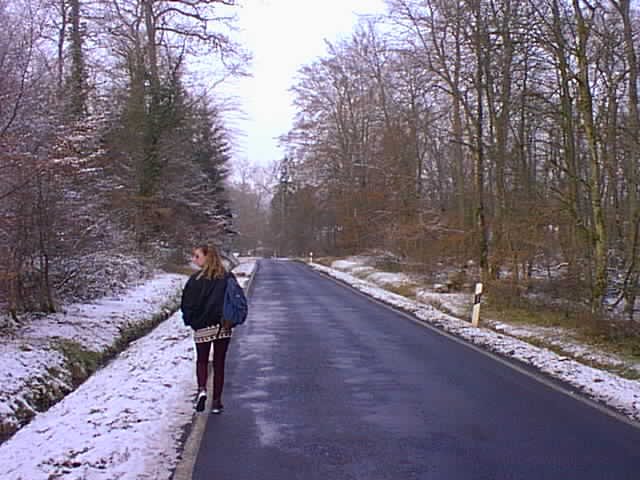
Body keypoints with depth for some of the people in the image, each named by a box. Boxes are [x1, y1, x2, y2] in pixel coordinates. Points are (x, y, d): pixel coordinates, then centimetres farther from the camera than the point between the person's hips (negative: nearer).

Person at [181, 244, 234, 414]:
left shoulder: (196, 279, -10)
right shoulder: (227, 277, 0)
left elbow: (187, 304, -7)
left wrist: (191, 321, 9)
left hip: (202, 328, -2)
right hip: (224, 327, 3)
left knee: (201, 361, 16)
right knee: (219, 363, 12)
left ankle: (202, 390, -9)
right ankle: (217, 402, 12)